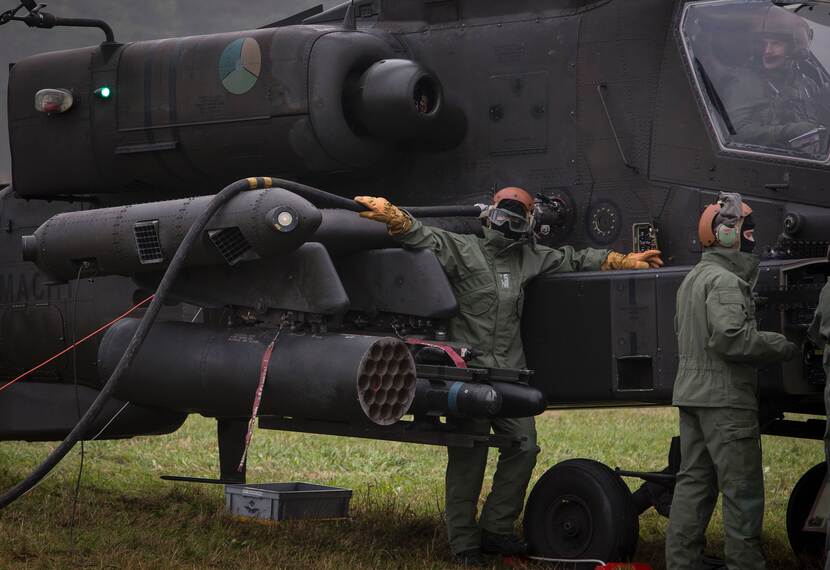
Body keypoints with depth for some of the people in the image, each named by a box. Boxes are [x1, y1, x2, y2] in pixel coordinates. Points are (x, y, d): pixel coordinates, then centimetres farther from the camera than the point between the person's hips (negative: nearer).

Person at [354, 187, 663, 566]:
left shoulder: (529, 258, 13)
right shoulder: (463, 250, -3)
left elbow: (572, 260, 24)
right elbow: (425, 239, -18)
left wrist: (625, 261, 26)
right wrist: (391, 215, -37)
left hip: (510, 376, 6)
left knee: (523, 448, 2)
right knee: (468, 460, -1)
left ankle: (496, 530, 13)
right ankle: (464, 544, 7)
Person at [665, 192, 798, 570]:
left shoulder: (692, 279, 17)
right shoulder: (725, 280, -14)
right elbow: (730, 336, -26)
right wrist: (781, 346, -15)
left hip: (691, 395, 10)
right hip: (725, 398, -10)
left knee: (693, 482, 12)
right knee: (742, 489, -4)